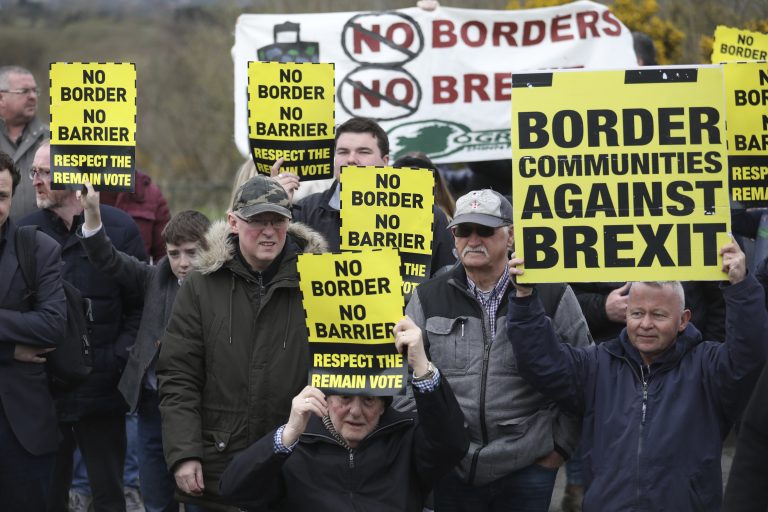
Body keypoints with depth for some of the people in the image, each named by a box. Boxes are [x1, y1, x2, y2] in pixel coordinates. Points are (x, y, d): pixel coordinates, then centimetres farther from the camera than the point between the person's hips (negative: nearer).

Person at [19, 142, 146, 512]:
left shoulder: (119, 228, -1)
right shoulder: (26, 231, 4)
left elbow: (139, 305, 0)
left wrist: (116, 360, -9)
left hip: (102, 391, -1)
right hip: (43, 389, 2)